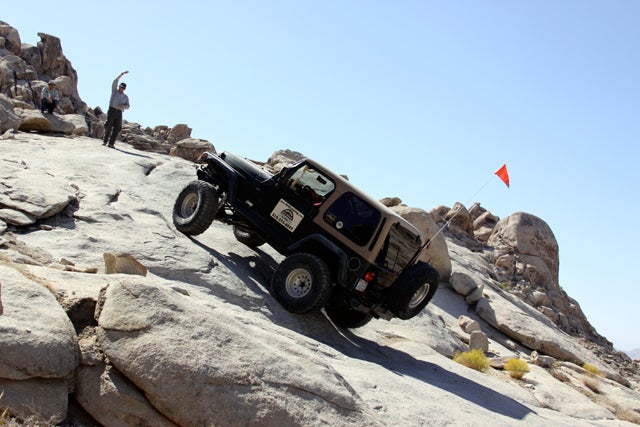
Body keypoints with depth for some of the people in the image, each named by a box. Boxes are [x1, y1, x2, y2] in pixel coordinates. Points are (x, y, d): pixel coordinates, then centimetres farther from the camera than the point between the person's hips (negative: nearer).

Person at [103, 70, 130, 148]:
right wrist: (122, 74, -4)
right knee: (108, 127, -5)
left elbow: (127, 107, 8)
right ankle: (105, 141, 10)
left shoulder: (125, 97, 19)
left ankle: (111, 144, -10)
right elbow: (115, 81, 0)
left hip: (119, 113, 2)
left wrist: (123, 106, -15)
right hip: (112, 110, -2)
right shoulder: (114, 91, 14)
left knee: (116, 129, -8)